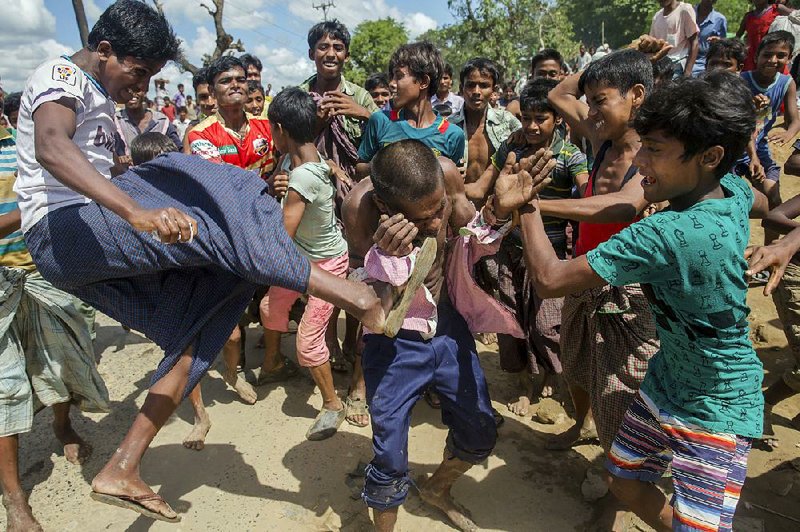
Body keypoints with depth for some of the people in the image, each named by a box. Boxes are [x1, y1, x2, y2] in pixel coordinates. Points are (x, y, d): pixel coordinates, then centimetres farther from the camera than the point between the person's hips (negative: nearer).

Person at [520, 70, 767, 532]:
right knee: (625, 483, 18)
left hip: (716, 410, -8)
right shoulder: (732, 189, -10)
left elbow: (549, 279, -32)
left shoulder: (667, 234, -36)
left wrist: (527, 206, -22)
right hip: (666, 383, 8)